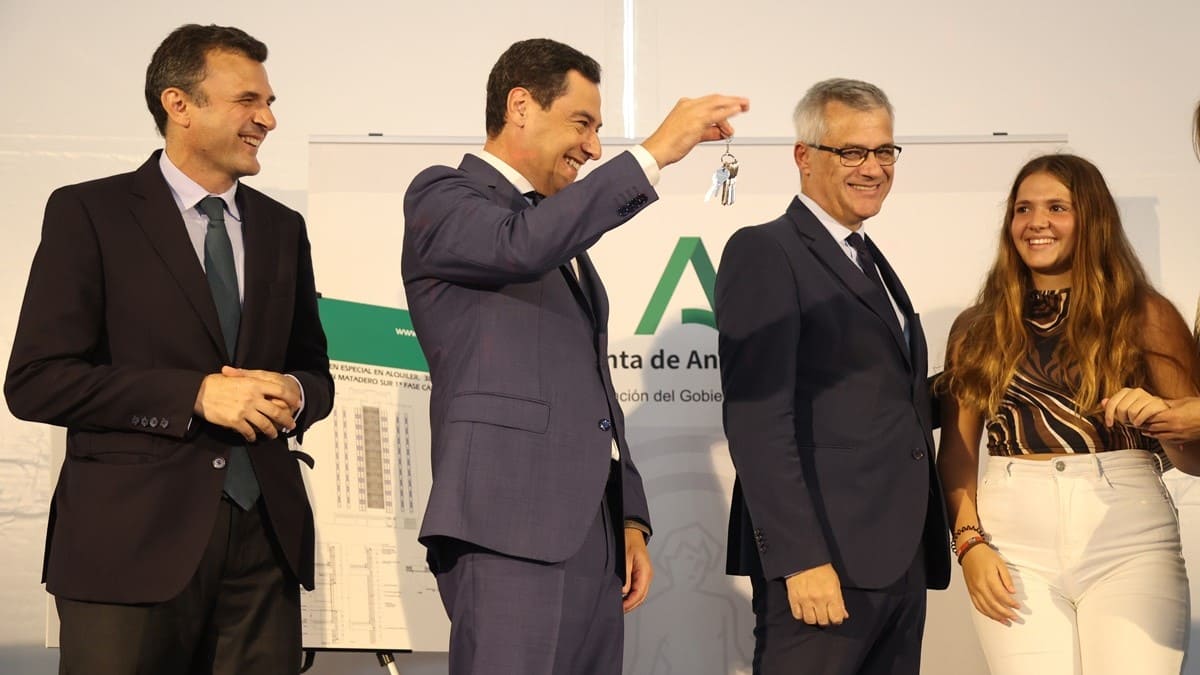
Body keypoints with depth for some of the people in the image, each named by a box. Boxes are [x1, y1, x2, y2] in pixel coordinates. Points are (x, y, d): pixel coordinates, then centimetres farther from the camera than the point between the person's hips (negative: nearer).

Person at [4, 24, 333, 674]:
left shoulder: (282, 228, 15)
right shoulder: (87, 213, -1)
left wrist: (294, 395, -5)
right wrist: (195, 395, -15)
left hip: (264, 533, 4)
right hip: (130, 540, -4)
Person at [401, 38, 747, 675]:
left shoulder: (564, 230, 25)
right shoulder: (440, 196, 1)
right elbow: (522, 245, -22)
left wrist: (630, 520, 18)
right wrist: (654, 152, -18)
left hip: (595, 534, 8)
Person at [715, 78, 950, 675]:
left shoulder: (873, 263, 21)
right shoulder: (764, 253, -6)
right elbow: (757, 419, -15)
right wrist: (801, 559, -21)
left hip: (900, 563, 8)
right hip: (822, 561, -8)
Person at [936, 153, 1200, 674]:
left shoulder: (1146, 316, 5)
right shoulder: (977, 329, 10)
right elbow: (957, 451, 9)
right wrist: (970, 543, -4)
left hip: (1128, 542, -1)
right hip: (1014, 545, 1)